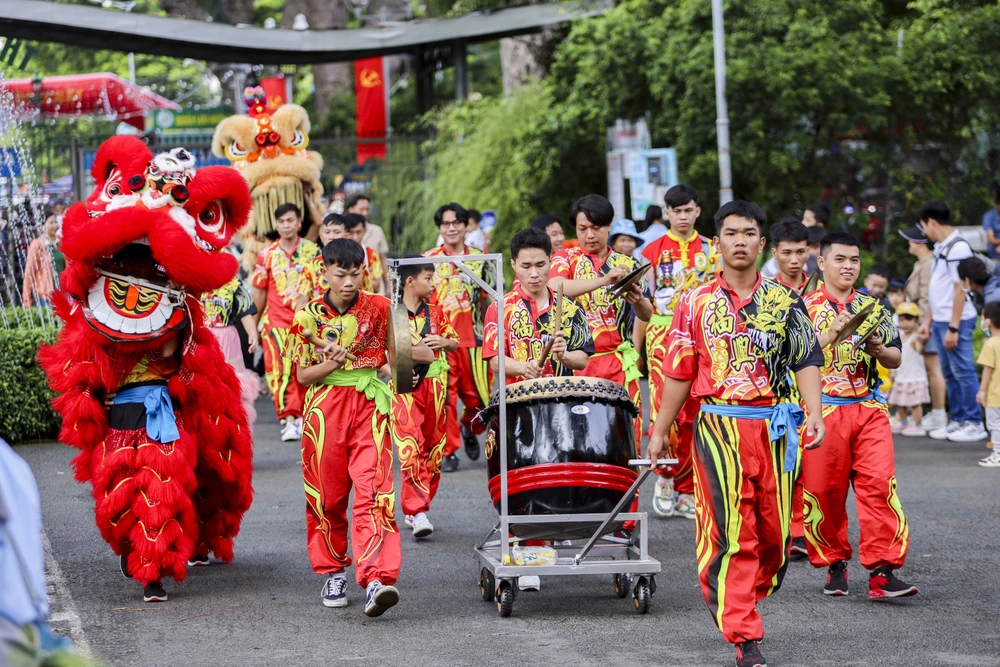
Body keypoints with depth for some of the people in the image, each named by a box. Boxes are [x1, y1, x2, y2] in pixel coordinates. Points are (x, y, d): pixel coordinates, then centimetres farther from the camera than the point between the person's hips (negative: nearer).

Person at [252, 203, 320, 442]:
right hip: (276, 321, -1)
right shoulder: (267, 254, 4)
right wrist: (253, 325, 13)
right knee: (280, 370, -13)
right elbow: (259, 292, 10)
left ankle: (301, 417, 20)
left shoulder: (312, 251, 4)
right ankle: (289, 420, -18)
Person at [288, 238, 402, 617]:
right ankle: (332, 572, 25)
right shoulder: (308, 316, 2)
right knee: (327, 495, 6)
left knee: (374, 492, -14)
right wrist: (331, 364, -15)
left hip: (369, 406, -1)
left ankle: (376, 579, -24)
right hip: (325, 409, 1)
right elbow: (302, 375, 3)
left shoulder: (378, 308, 4)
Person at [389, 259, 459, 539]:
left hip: (435, 387, 5)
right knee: (411, 449, -16)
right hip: (405, 389, -5)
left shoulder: (435, 312, 9)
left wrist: (443, 342, -5)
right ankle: (417, 513, -20)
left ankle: (417, 508, 22)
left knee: (433, 450, 9)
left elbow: (454, 342, 18)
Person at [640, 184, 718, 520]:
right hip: (663, 337, -2)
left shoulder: (712, 251, 9)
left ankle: (686, 491, 9)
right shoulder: (653, 251, 5)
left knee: (692, 417, 2)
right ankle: (665, 474, 6)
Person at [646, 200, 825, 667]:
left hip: (774, 427, 2)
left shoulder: (784, 301, 8)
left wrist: (815, 415, -11)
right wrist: (660, 431, 8)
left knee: (774, 530, 6)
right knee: (731, 534, -8)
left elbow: (806, 360, 3)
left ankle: (745, 599, 32)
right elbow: (679, 372, 8)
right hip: (719, 427, -2)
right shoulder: (697, 303, 6)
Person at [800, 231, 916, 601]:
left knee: (880, 485, -10)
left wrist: (879, 349, -6)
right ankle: (835, 564, 17)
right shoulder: (805, 307, 3)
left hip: (869, 409, 2)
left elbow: (896, 359, 16)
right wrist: (832, 333, -18)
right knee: (824, 491, 1)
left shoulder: (873, 306, 14)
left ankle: (882, 571, -12)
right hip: (822, 411, -2)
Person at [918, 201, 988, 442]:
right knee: (950, 374, 13)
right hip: (940, 320, 9)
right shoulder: (940, 247, 12)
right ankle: (958, 421, 20)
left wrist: (953, 328, -20)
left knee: (963, 372, -4)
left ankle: (974, 424, 1)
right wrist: (930, 320, 17)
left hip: (956, 321, -9)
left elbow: (960, 290, -19)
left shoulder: (958, 248, -17)